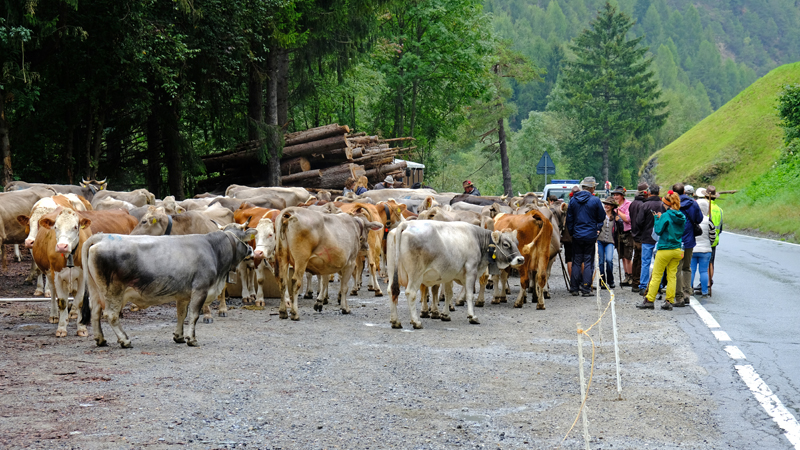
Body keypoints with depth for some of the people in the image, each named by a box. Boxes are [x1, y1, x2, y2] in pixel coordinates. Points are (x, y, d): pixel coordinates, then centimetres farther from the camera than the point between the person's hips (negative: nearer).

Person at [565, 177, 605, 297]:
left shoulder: (573, 200, 2)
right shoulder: (595, 200, -9)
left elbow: (569, 219, 7)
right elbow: (602, 217, -2)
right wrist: (598, 228, 16)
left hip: (576, 236, 3)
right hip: (591, 236, -3)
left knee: (576, 262, 11)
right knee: (588, 262, 2)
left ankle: (574, 288, 11)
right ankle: (586, 289, 0)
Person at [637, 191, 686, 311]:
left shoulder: (666, 216, -15)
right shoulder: (682, 217, 4)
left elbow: (658, 231, -12)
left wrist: (657, 219, 2)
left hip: (664, 250, -6)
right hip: (677, 250, 6)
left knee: (656, 276, 1)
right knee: (672, 276, 9)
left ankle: (649, 300, 4)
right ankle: (669, 302, 9)